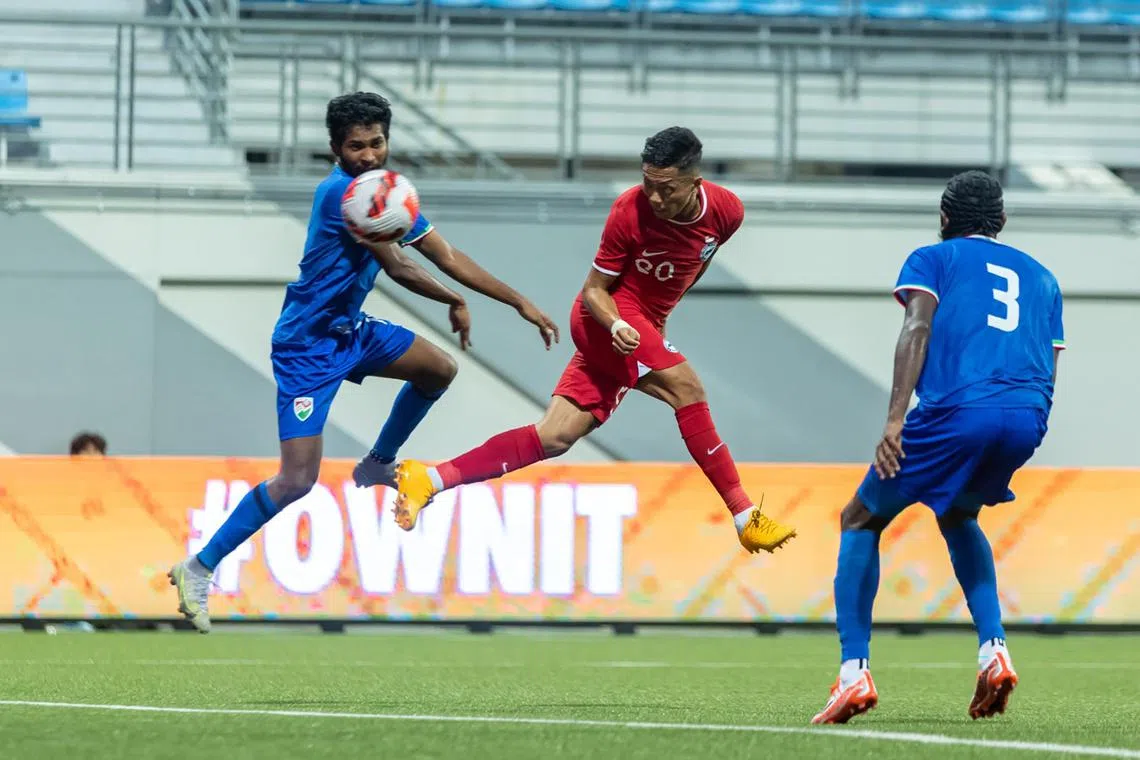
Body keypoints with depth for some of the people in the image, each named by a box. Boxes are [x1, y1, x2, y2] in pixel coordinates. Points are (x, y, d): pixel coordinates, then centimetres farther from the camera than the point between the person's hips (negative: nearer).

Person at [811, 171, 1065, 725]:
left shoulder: (932, 258, 16)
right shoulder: (1041, 277, 29)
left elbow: (918, 327, -3)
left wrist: (895, 419, -13)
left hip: (956, 410, -5)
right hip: (1028, 419, 5)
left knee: (861, 520, 14)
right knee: (958, 518, 34)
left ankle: (854, 671, -2)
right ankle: (993, 650, 14)